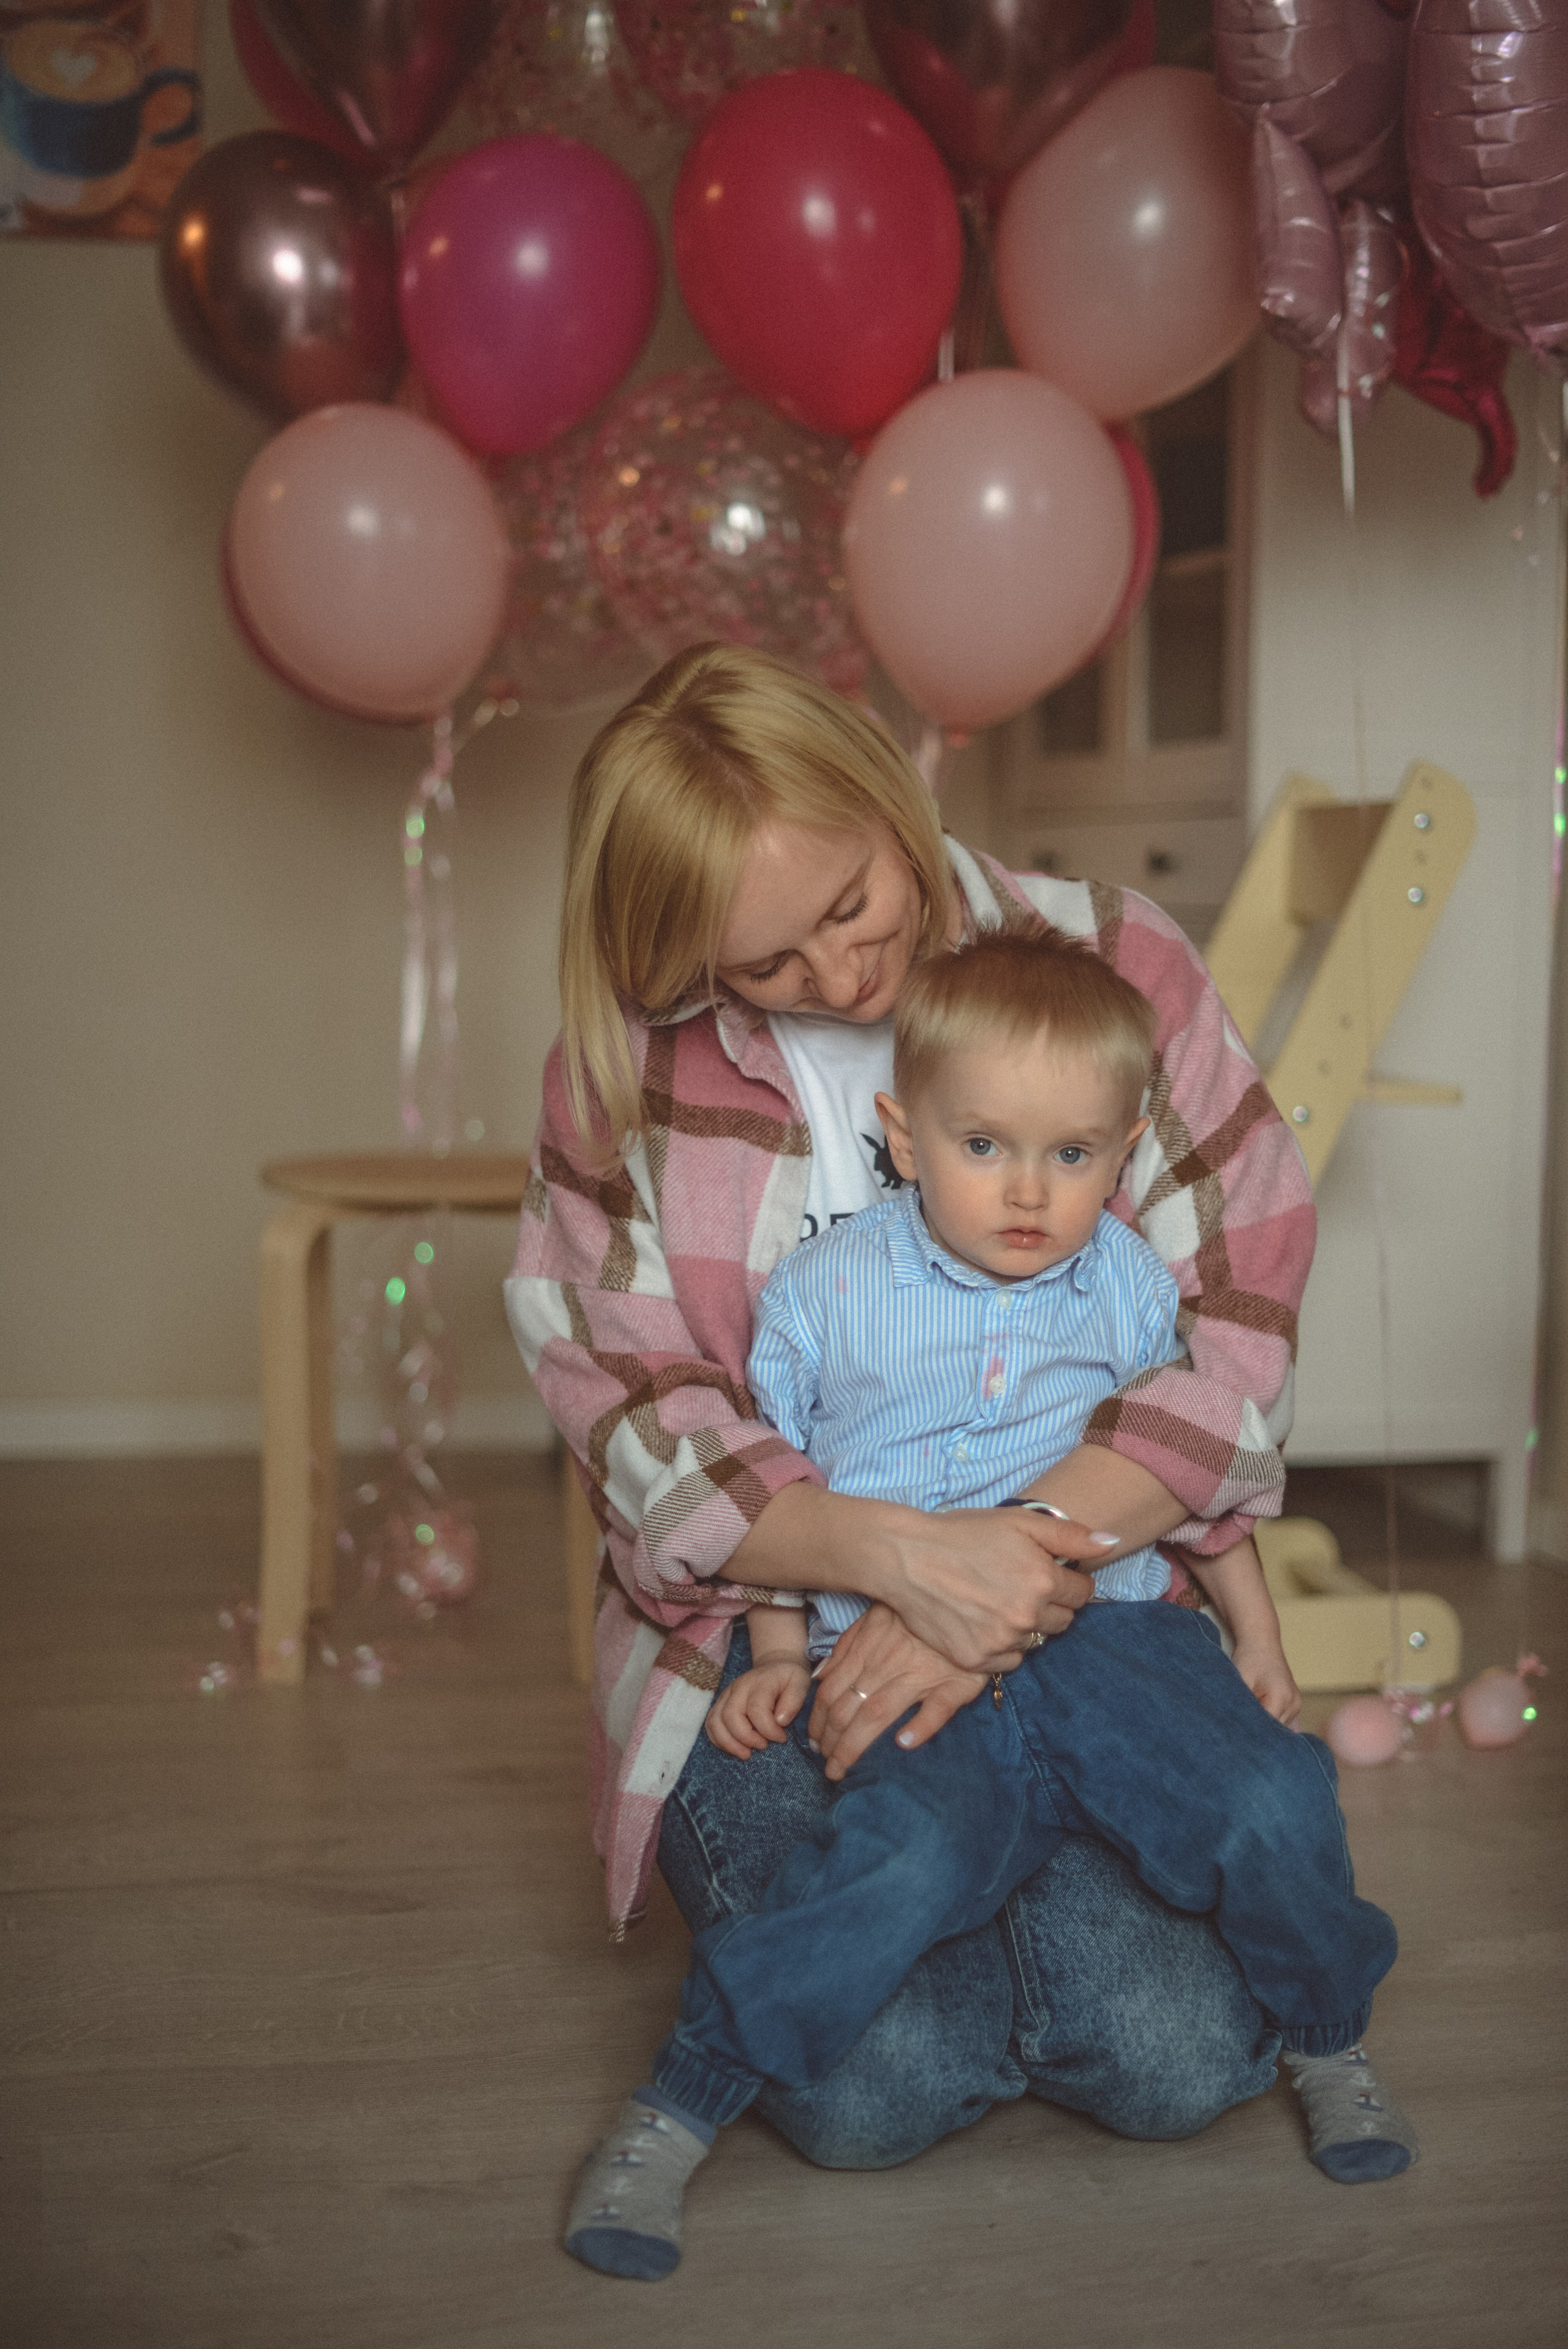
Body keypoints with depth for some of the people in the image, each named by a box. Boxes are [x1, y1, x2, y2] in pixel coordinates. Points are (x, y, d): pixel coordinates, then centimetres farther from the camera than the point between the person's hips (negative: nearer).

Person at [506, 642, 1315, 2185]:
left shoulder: (1115, 968, -5)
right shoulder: (622, 1071, -5)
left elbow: (1236, 1323, -9)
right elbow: (636, 1425, -8)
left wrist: (1024, 1555, -23)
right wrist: (904, 1553, -26)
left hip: (1071, 1603, 1)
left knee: (1180, 2062, -15)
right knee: (874, 2089, -20)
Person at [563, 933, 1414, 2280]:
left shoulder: (1132, 1288, 9)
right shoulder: (829, 1290, 3)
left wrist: (1259, 1644, 18)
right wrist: (779, 1657, 4)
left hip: (1109, 1634, 3)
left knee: (1275, 1805, -21)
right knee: (910, 1856, -32)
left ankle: (1330, 2048, 10)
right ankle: (669, 2116, -18)